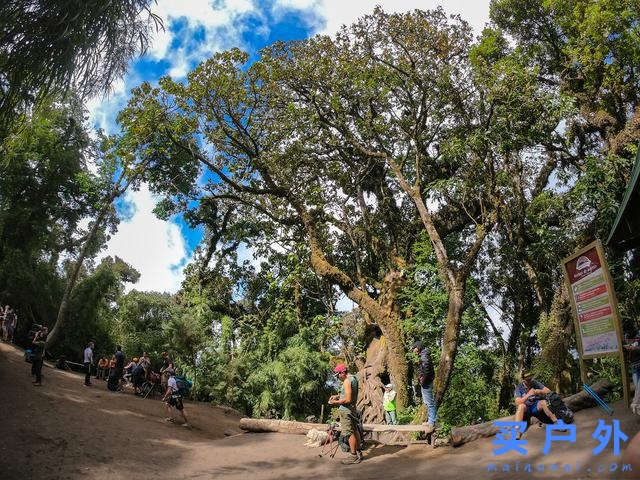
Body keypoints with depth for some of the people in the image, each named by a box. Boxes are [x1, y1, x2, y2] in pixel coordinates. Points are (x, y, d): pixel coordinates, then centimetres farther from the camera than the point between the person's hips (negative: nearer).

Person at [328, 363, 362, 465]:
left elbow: (348, 399, -25)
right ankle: (358, 453, 22)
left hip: (346, 410, -10)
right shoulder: (354, 378, 10)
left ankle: (353, 456, 0)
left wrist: (336, 402, -14)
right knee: (355, 431, 15)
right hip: (353, 409, 10)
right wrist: (337, 396, 13)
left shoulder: (347, 381, -20)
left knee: (350, 433, -4)